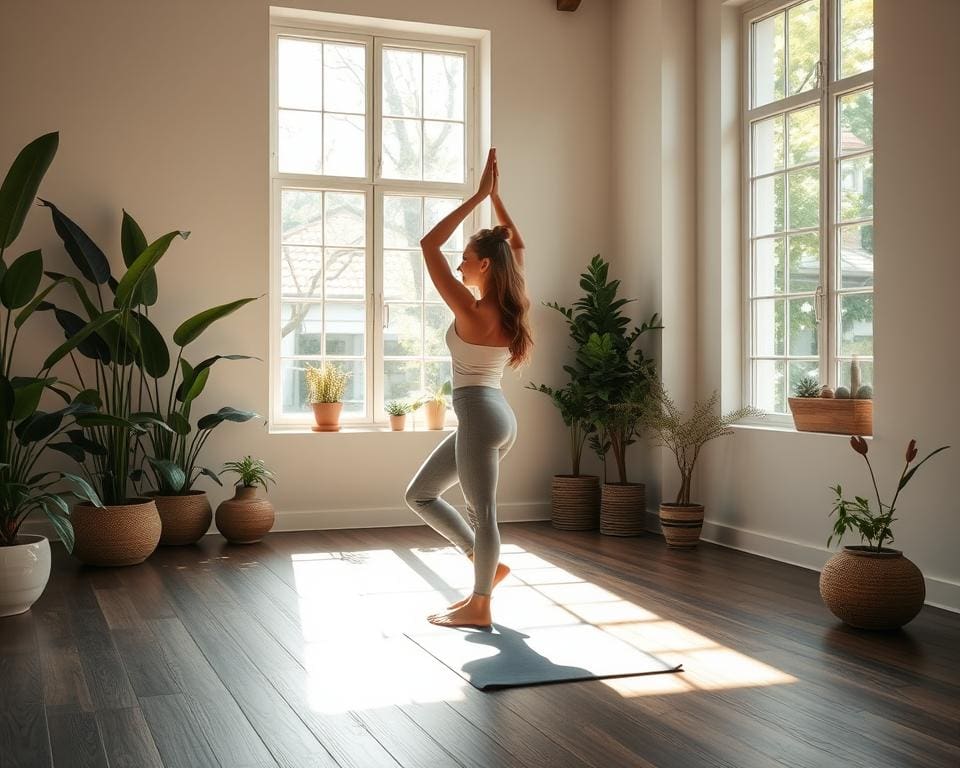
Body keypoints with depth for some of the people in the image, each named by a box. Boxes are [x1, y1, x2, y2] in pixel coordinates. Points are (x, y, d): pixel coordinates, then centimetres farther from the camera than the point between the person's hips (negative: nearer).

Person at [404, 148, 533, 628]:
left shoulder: (472, 312, -16)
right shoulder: (509, 309, 6)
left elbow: (428, 245, -16)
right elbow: (516, 245, 21)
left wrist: (478, 197, -15)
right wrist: (495, 197, 16)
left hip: (479, 416, -9)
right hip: (493, 415, 9)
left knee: (481, 511, 1)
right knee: (420, 494, 16)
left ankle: (479, 605, 12)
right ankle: (486, 563, 21)